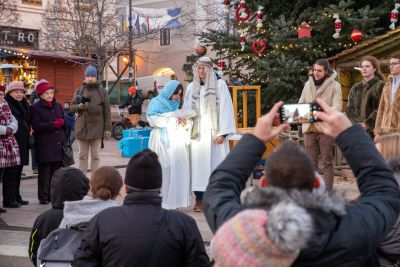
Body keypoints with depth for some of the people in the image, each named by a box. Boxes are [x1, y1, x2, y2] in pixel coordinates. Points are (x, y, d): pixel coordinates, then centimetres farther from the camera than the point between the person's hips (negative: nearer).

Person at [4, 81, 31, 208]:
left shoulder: (24, 105, 15)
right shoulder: (7, 105, -10)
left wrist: (27, 137, 14)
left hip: (22, 144, 8)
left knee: (18, 171, 13)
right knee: (11, 172, -5)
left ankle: (17, 197, 21)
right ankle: (9, 199, 0)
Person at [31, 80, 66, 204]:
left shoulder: (58, 106, 16)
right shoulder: (35, 107, -1)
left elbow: (64, 121, 19)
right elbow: (36, 125, -11)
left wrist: (61, 123, -3)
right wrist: (54, 124, -15)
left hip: (58, 143, 5)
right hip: (44, 144, -5)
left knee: (57, 170, 5)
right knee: (45, 171, -3)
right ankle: (43, 196, 3)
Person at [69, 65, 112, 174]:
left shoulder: (102, 91, 2)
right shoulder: (79, 91, 8)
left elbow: (107, 111, 0)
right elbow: (71, 107, 11)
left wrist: (108, 128, -5)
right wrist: (79, 106, -12)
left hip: (97, 128, -2)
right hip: (82, 127, 2)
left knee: (95, 156, 5)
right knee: (83, 156, 9)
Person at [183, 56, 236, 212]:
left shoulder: (220, 85, 2)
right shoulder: (191, 87, 13)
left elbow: (225, 108, -3)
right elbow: (187, 110, 14)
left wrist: (222, 133, -11)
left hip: (214, 133, -3)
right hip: (197, 133, 3)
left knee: (215, 163, -4)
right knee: (198, 164, 0)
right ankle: (199, 199, 4)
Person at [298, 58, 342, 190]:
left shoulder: (335, 86, -2)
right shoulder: (308, 84, 13)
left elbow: (336, 107, -11)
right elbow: (300, 103, 15)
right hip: (309, 128, 4)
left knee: (327, 162, 2)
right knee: (311, 162, 8)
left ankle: (328, 190, 6)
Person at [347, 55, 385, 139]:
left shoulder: (381, 86, 1)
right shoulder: (356, 88, 19)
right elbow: (350, 108, 12)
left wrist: (367, 124, -16)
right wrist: (355, 123, -5)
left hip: (373, 130, -5)